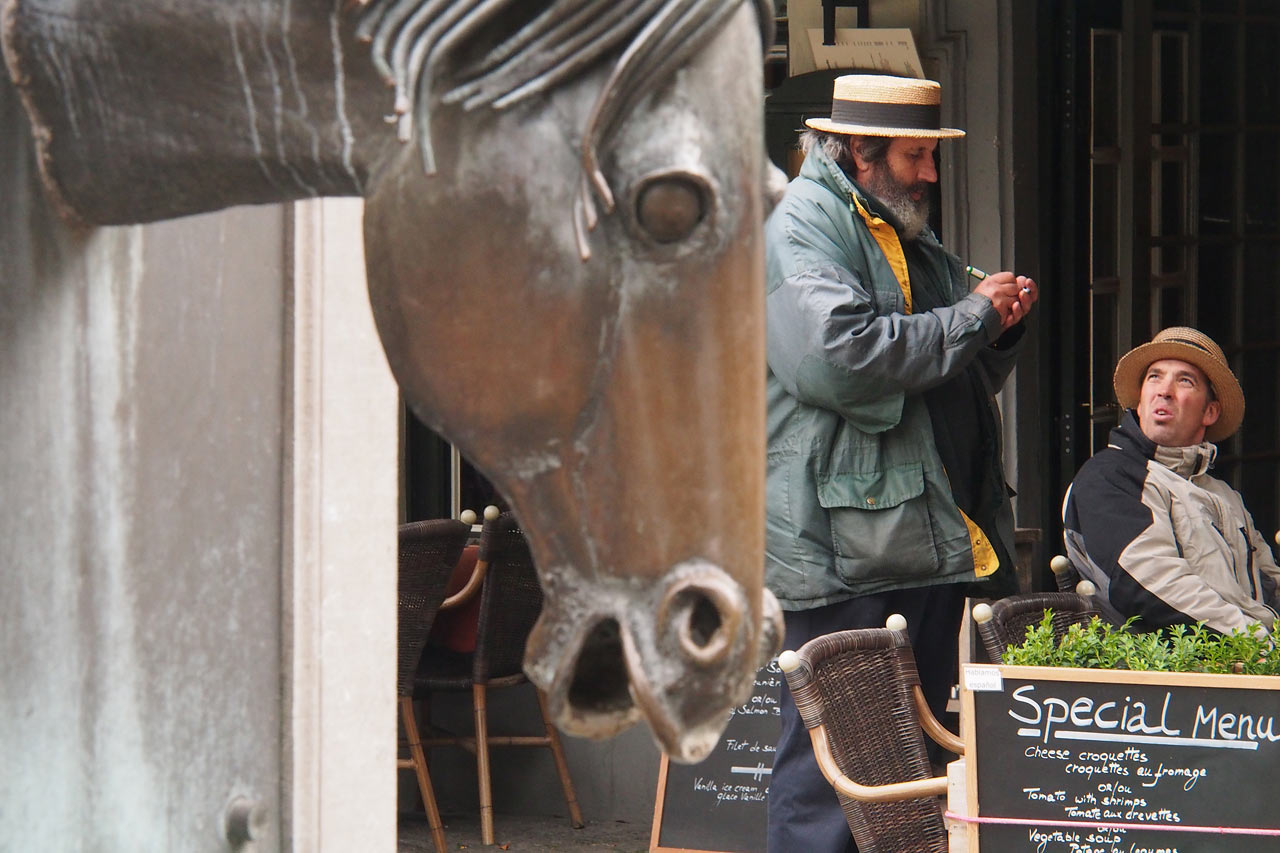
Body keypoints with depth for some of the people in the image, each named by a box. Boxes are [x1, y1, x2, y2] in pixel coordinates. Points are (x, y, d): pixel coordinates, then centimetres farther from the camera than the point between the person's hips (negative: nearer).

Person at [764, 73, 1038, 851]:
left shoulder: (913, 242, 23)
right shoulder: (803, 224, -6)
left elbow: (963, 380, 31)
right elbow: (833, 356, -23)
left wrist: (1001, 326, 9)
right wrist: (971, 318, -13)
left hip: (930, 538, 9)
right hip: (844, 546, -9)